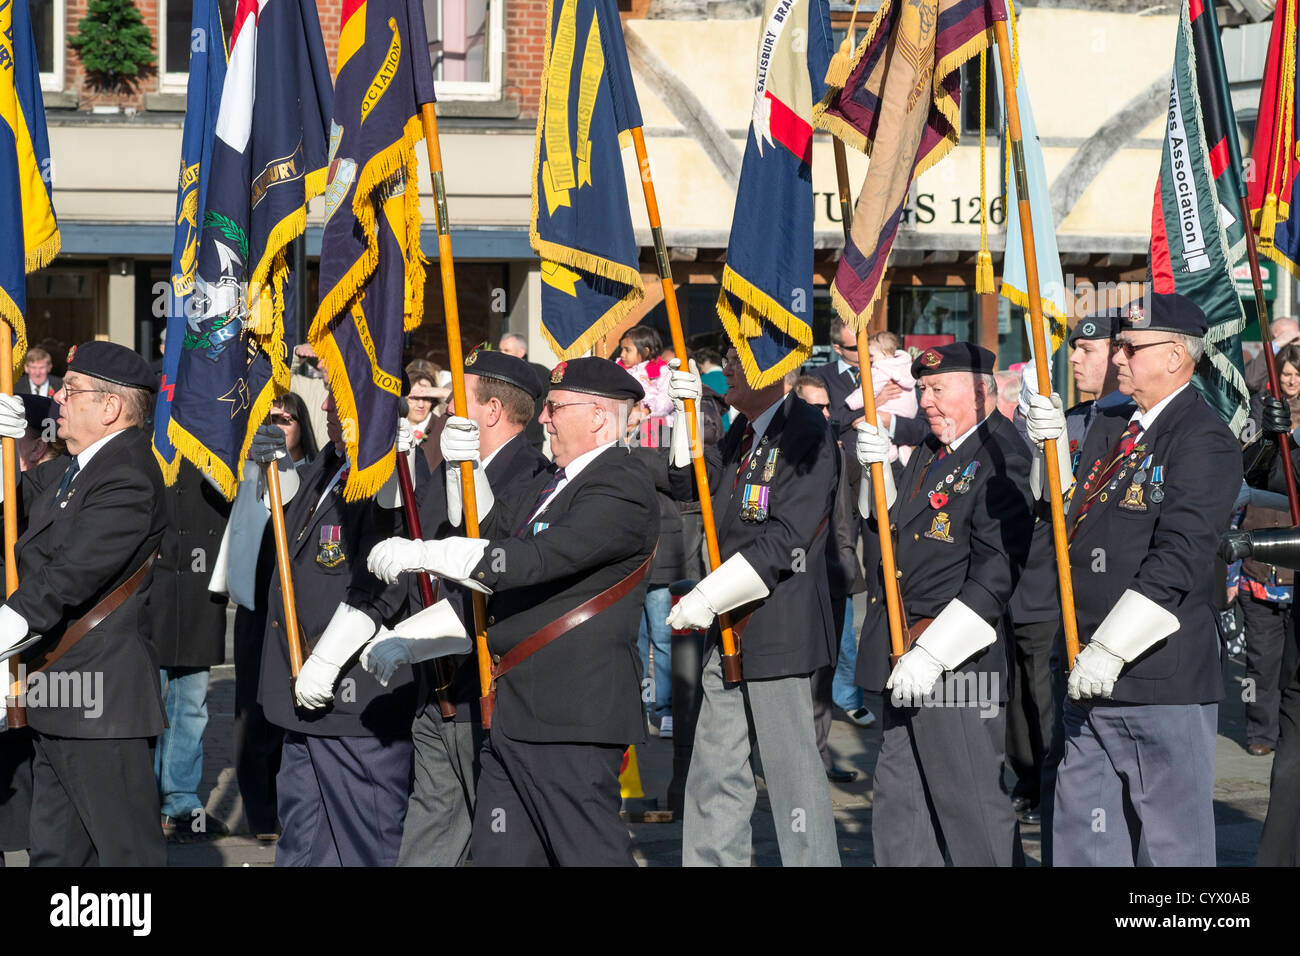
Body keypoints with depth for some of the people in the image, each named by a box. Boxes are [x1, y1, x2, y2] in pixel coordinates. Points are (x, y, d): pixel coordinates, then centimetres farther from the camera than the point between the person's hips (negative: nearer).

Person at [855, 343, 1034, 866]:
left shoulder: (1001, 459, -15)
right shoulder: (932, 449, 13)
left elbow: (995, 574, -21)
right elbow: (887, 520, 22)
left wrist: (932, 653, -23)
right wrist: (876, 467, 1)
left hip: (959, 661, -9)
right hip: (906, 655, 9)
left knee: (970, 803, -3)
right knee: (899, 803, 15)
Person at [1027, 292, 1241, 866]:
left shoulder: (1205, 441, -12)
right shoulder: (1108, 429, 15)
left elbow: (1180, 557, -21)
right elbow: (1067, 518, 13)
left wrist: (1110, 648, -23)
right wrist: (1051, 444, -3)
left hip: (1164, 678, -8)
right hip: (1089, 678, 8)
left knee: (1170, 842, 1)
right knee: (1082, 839, 13)